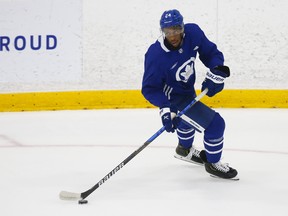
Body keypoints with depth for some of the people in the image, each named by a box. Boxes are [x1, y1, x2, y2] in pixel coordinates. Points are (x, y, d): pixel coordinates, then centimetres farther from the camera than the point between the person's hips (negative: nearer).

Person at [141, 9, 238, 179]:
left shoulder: (193, 33, -21)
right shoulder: (156, 56, -34)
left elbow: (211, 52, -7)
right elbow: (149, 88, -25)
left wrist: (217, 72, -24)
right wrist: (165, 108, -37)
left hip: (187, 90, 8)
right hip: (173, 98, -8)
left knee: (189, 116, 36)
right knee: (215, 123, -14)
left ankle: (184, 150, 66)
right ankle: (213, 164, 9)